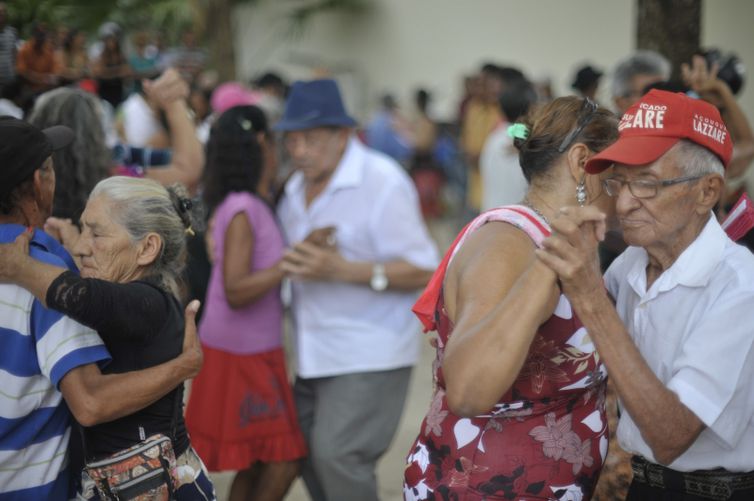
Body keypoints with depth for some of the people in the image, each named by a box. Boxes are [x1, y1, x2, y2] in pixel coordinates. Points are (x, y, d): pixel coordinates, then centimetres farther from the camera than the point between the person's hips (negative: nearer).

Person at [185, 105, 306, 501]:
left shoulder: (251, 204, 7)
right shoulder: (243, 209, -19)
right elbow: (235, 291, -25)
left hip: (257, 352, 9)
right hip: (240, 355, -9)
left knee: (257, 464, 13)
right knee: (284, 460, -5)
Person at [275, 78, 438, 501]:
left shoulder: (383, 183, -14)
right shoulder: (297, 189, 11)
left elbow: (423, 271, -19)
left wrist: (342, 270, -27)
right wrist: (288, 264, 4)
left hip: (369, 353, -8)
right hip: (313, 354, 8)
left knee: (336, 454, -15)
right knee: (309, 454, 11)